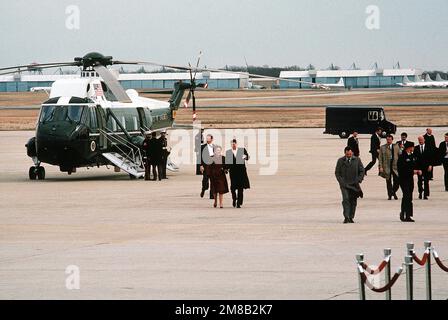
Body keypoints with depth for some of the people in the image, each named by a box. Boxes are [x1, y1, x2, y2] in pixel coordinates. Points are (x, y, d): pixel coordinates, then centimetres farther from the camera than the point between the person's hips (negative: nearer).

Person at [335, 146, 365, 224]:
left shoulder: (357, 160, 6)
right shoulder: (340, 161, 4)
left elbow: (362, 171, 8)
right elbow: (337, 172, 5)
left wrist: (358, 180, -5)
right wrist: (341, 182, -7)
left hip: (354, 185, 2)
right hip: (344, 184, -2)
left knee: (353, 201, 2)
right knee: (346, 199, -16)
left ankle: (351, 218, 10)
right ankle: (346, 217, -20)